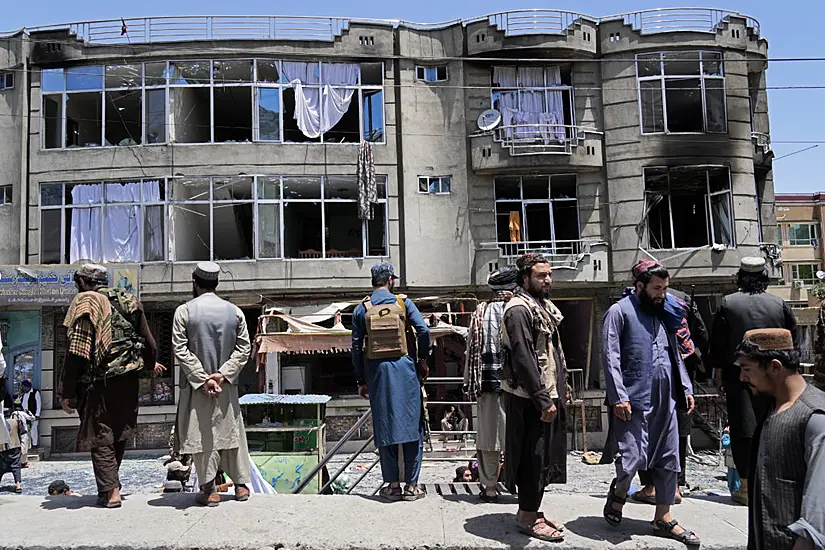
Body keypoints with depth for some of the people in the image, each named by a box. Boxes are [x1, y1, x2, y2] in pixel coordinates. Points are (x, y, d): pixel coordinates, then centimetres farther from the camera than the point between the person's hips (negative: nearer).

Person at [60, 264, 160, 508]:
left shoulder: (85, 302, -6)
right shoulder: (129, 301, 11)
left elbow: (77, 351, -14)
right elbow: (149, 343, 15)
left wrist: (67, 393, -12)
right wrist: (150, 364, 36)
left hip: (101, 382, -6)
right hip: (129, 381, 6)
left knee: (100, 437, 4)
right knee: (119, 436, 18)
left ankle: (111, 491, 1)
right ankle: (111, 484, 30)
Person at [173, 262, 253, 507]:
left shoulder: (184, 311, -7)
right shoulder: (234, 311, 1)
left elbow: (181, 350, -12)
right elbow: (244, 348, -3)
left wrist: (202, 378, -11)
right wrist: (223, 374, -7)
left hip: (196, 384, -3)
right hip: (227, 385, 3)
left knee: (201, 436, 5)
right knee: (232, 431, 14)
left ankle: (209, 490, 9)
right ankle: (241, 484, 21)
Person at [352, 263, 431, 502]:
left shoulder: (361, 309, 5)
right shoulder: (403, 302, 0)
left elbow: (356, 347, 4)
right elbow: (423, 330, -10)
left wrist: (361, 380, 10)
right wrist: (423, 360, 3)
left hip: (377, 371, 1)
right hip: (404, 368, -1)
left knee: (384, 427, 7)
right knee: (411, 424, 5)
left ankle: (392, 485, 11)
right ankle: (411, 485, 7)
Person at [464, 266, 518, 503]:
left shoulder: (481, 312, 4)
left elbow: (472, 348, 4)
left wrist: (469, 383, 10)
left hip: (488, 380, 2)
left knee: (488, 435, 9)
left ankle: (489, 487, 16)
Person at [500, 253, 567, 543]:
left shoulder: (542, 306, 15)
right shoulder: (519, 310, -16)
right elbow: (523, 359, -22)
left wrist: (555, 393, 16)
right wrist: (543, 400, -23)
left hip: (546, 394, 10)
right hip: (530, 398, -10)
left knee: (542, 455, 15)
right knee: (533, 456, -1)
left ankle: (531, 511, 28)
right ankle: (528, 517, 13)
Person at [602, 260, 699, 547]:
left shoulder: (663, 313, 17)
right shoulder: (620, 311, -4)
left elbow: (675, 355, 22)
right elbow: (611, 357, -11)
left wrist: (686, 388, 13)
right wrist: (619, 397, -17)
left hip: (666, 400, 7)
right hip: (635, 400, -7)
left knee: (668, 460, 9)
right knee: (633, 458, -10)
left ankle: (663, 518, 22)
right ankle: (618, 494, 21)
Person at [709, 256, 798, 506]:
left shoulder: (727, 304, -1)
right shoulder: (780, 304, 4)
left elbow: (718, 344, -2)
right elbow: (793, 342, 8)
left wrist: (719, 376, 5)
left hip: (739, 377, -2)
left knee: (743, 429, 1)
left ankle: (747, 487, 3)